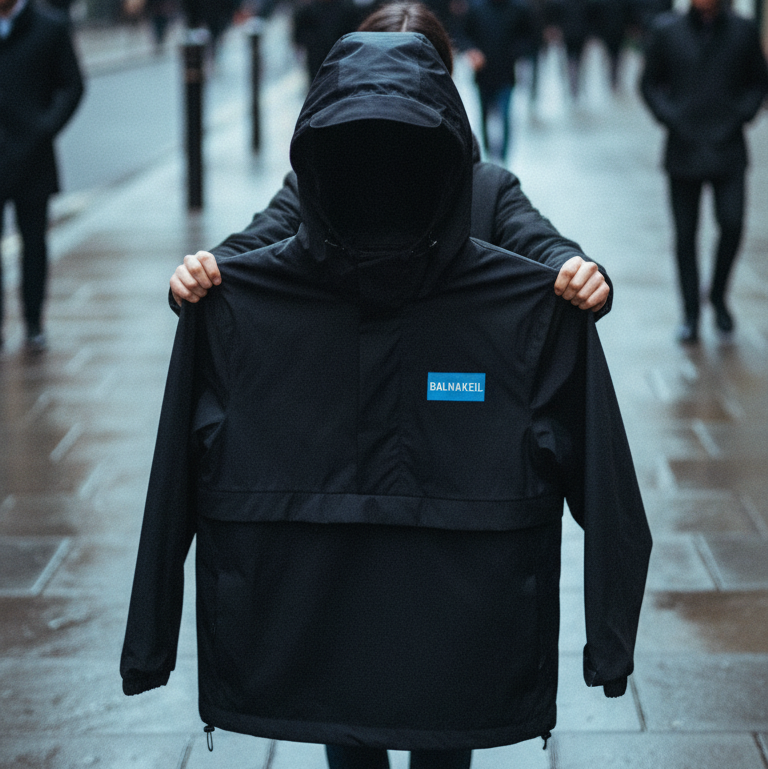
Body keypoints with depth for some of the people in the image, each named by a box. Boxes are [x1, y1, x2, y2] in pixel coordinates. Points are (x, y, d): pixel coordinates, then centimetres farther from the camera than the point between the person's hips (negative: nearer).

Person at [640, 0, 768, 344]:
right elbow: (650, 83, 10)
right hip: (684, 150, 0)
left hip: (728, 150, 0)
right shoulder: (667, 31, 2)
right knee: (685, 234, 3)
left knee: (732, 225, -10)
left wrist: (740, 115, -4)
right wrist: (670, 117, -4)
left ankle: (718, 296, 15)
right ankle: (690, 313, 15)